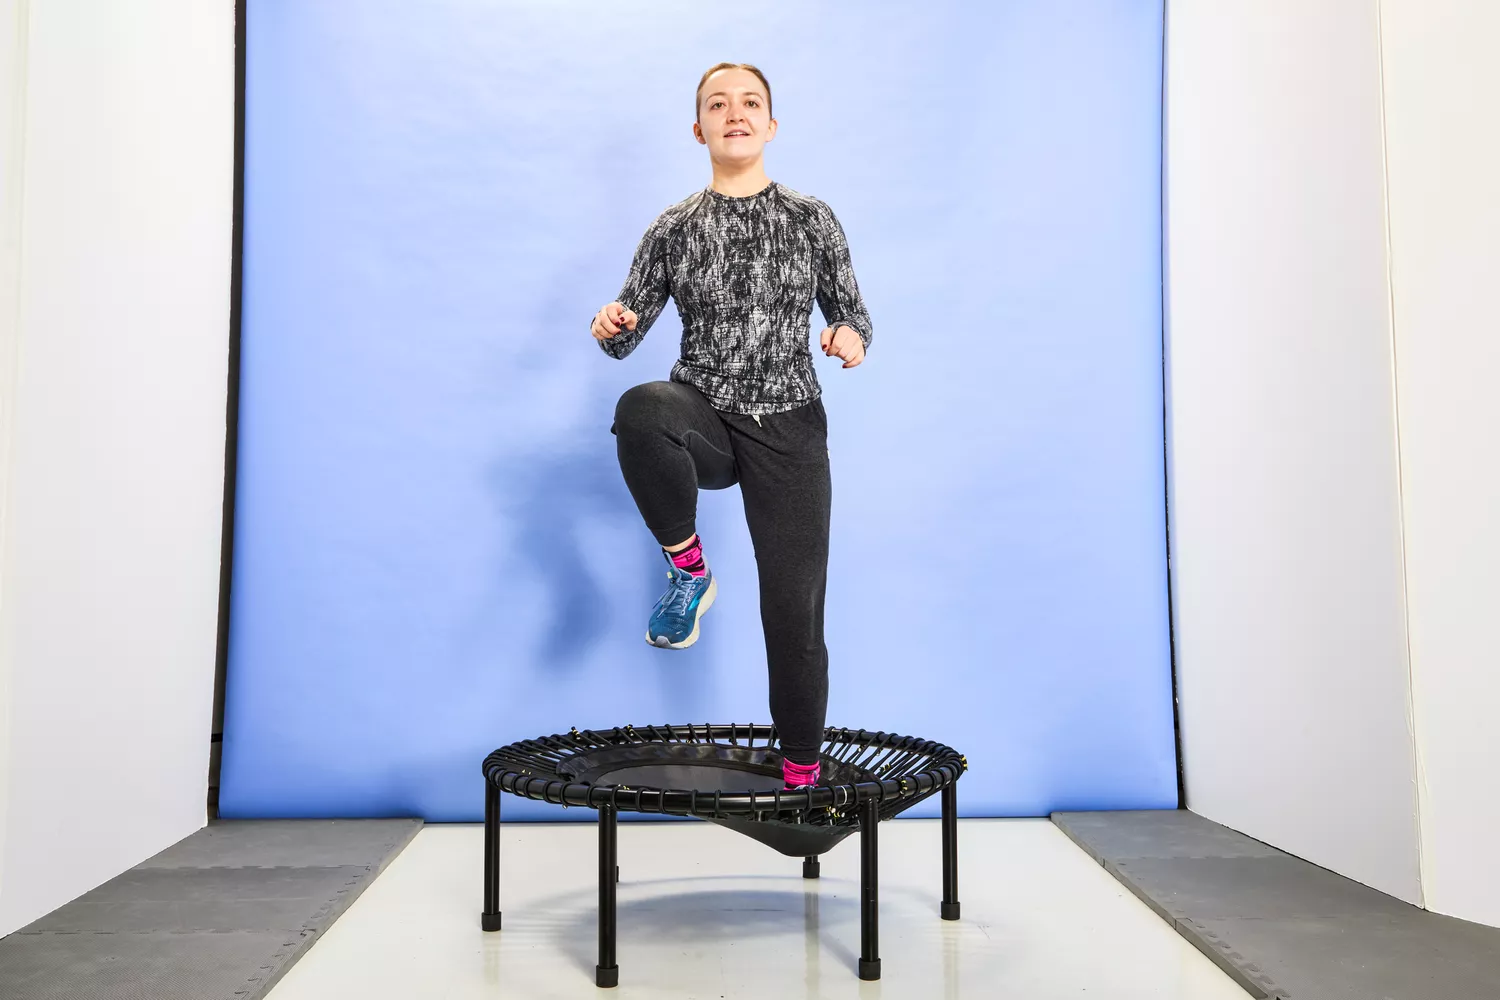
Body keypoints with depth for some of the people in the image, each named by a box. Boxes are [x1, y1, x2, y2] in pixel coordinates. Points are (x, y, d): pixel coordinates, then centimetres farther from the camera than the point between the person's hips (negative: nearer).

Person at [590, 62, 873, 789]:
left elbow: (854, 317, 8)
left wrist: (852, 338, -16)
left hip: (789, 428, 0)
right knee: (641, 410, -37)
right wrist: (610, 327, -17)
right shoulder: (674, 229, 5)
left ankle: (802, 771, 17)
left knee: (795, 611, -4)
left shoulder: (811, 219, 4)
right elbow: (626, 338, 7)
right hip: (705, 420, 0)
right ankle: (688, 568, -13)